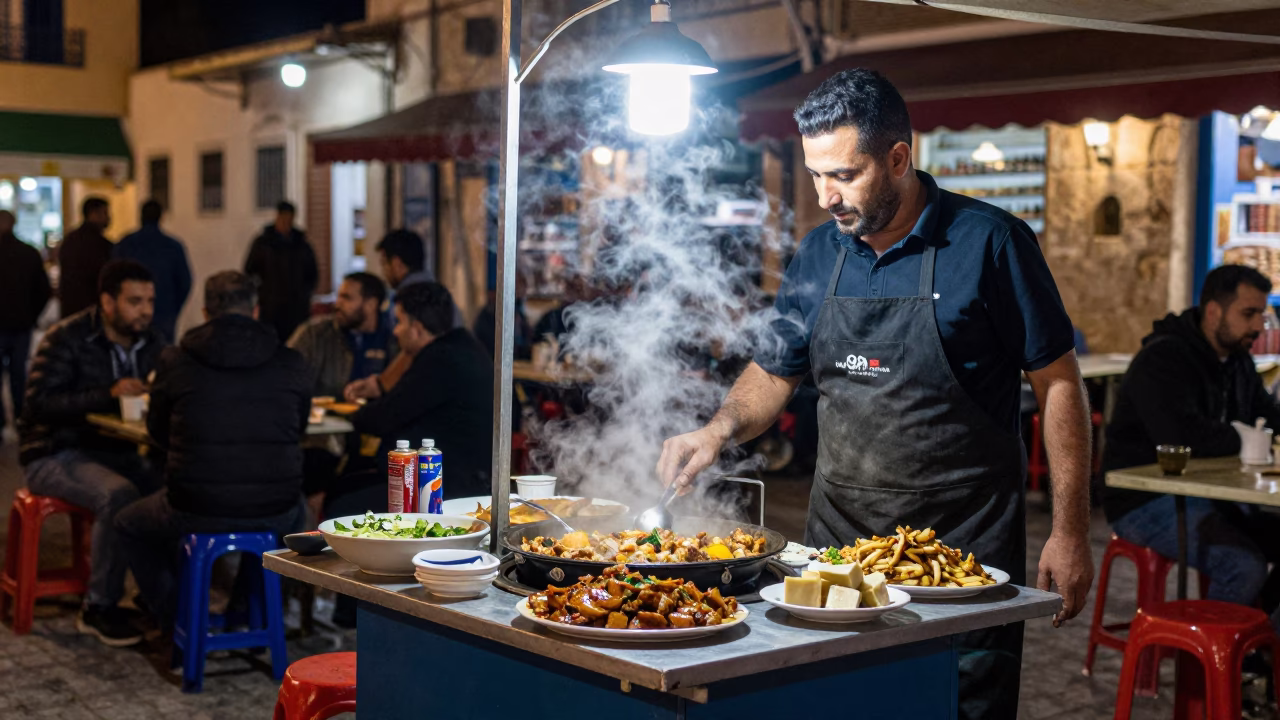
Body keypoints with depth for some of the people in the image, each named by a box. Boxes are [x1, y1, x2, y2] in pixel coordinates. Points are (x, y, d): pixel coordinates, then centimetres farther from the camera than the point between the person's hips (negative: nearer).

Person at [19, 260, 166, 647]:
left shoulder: (151, 343, 7)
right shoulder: (67, 339, -11)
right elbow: (39, 404, -20)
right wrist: (109, 395, -30)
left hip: (115, 452, 6)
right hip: (56, 454, -5)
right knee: (119, 494, -34)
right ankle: (100, 608, -18)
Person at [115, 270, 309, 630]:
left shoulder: (175, 361, -5)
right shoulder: (291, 364, -3)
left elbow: (159, 432, 12)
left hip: (194, 514, -1)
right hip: (273, 516, 2)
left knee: (128, 525, 31)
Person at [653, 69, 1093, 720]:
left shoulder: (988, 243, -9)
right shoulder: (818, 255, 6)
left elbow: (1057, 383, -6)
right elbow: (774, 372, 17)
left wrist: (1069, 532, -8)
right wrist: (718, 431, -3)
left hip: (965, 535, -4)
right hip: (840, 528, 5)